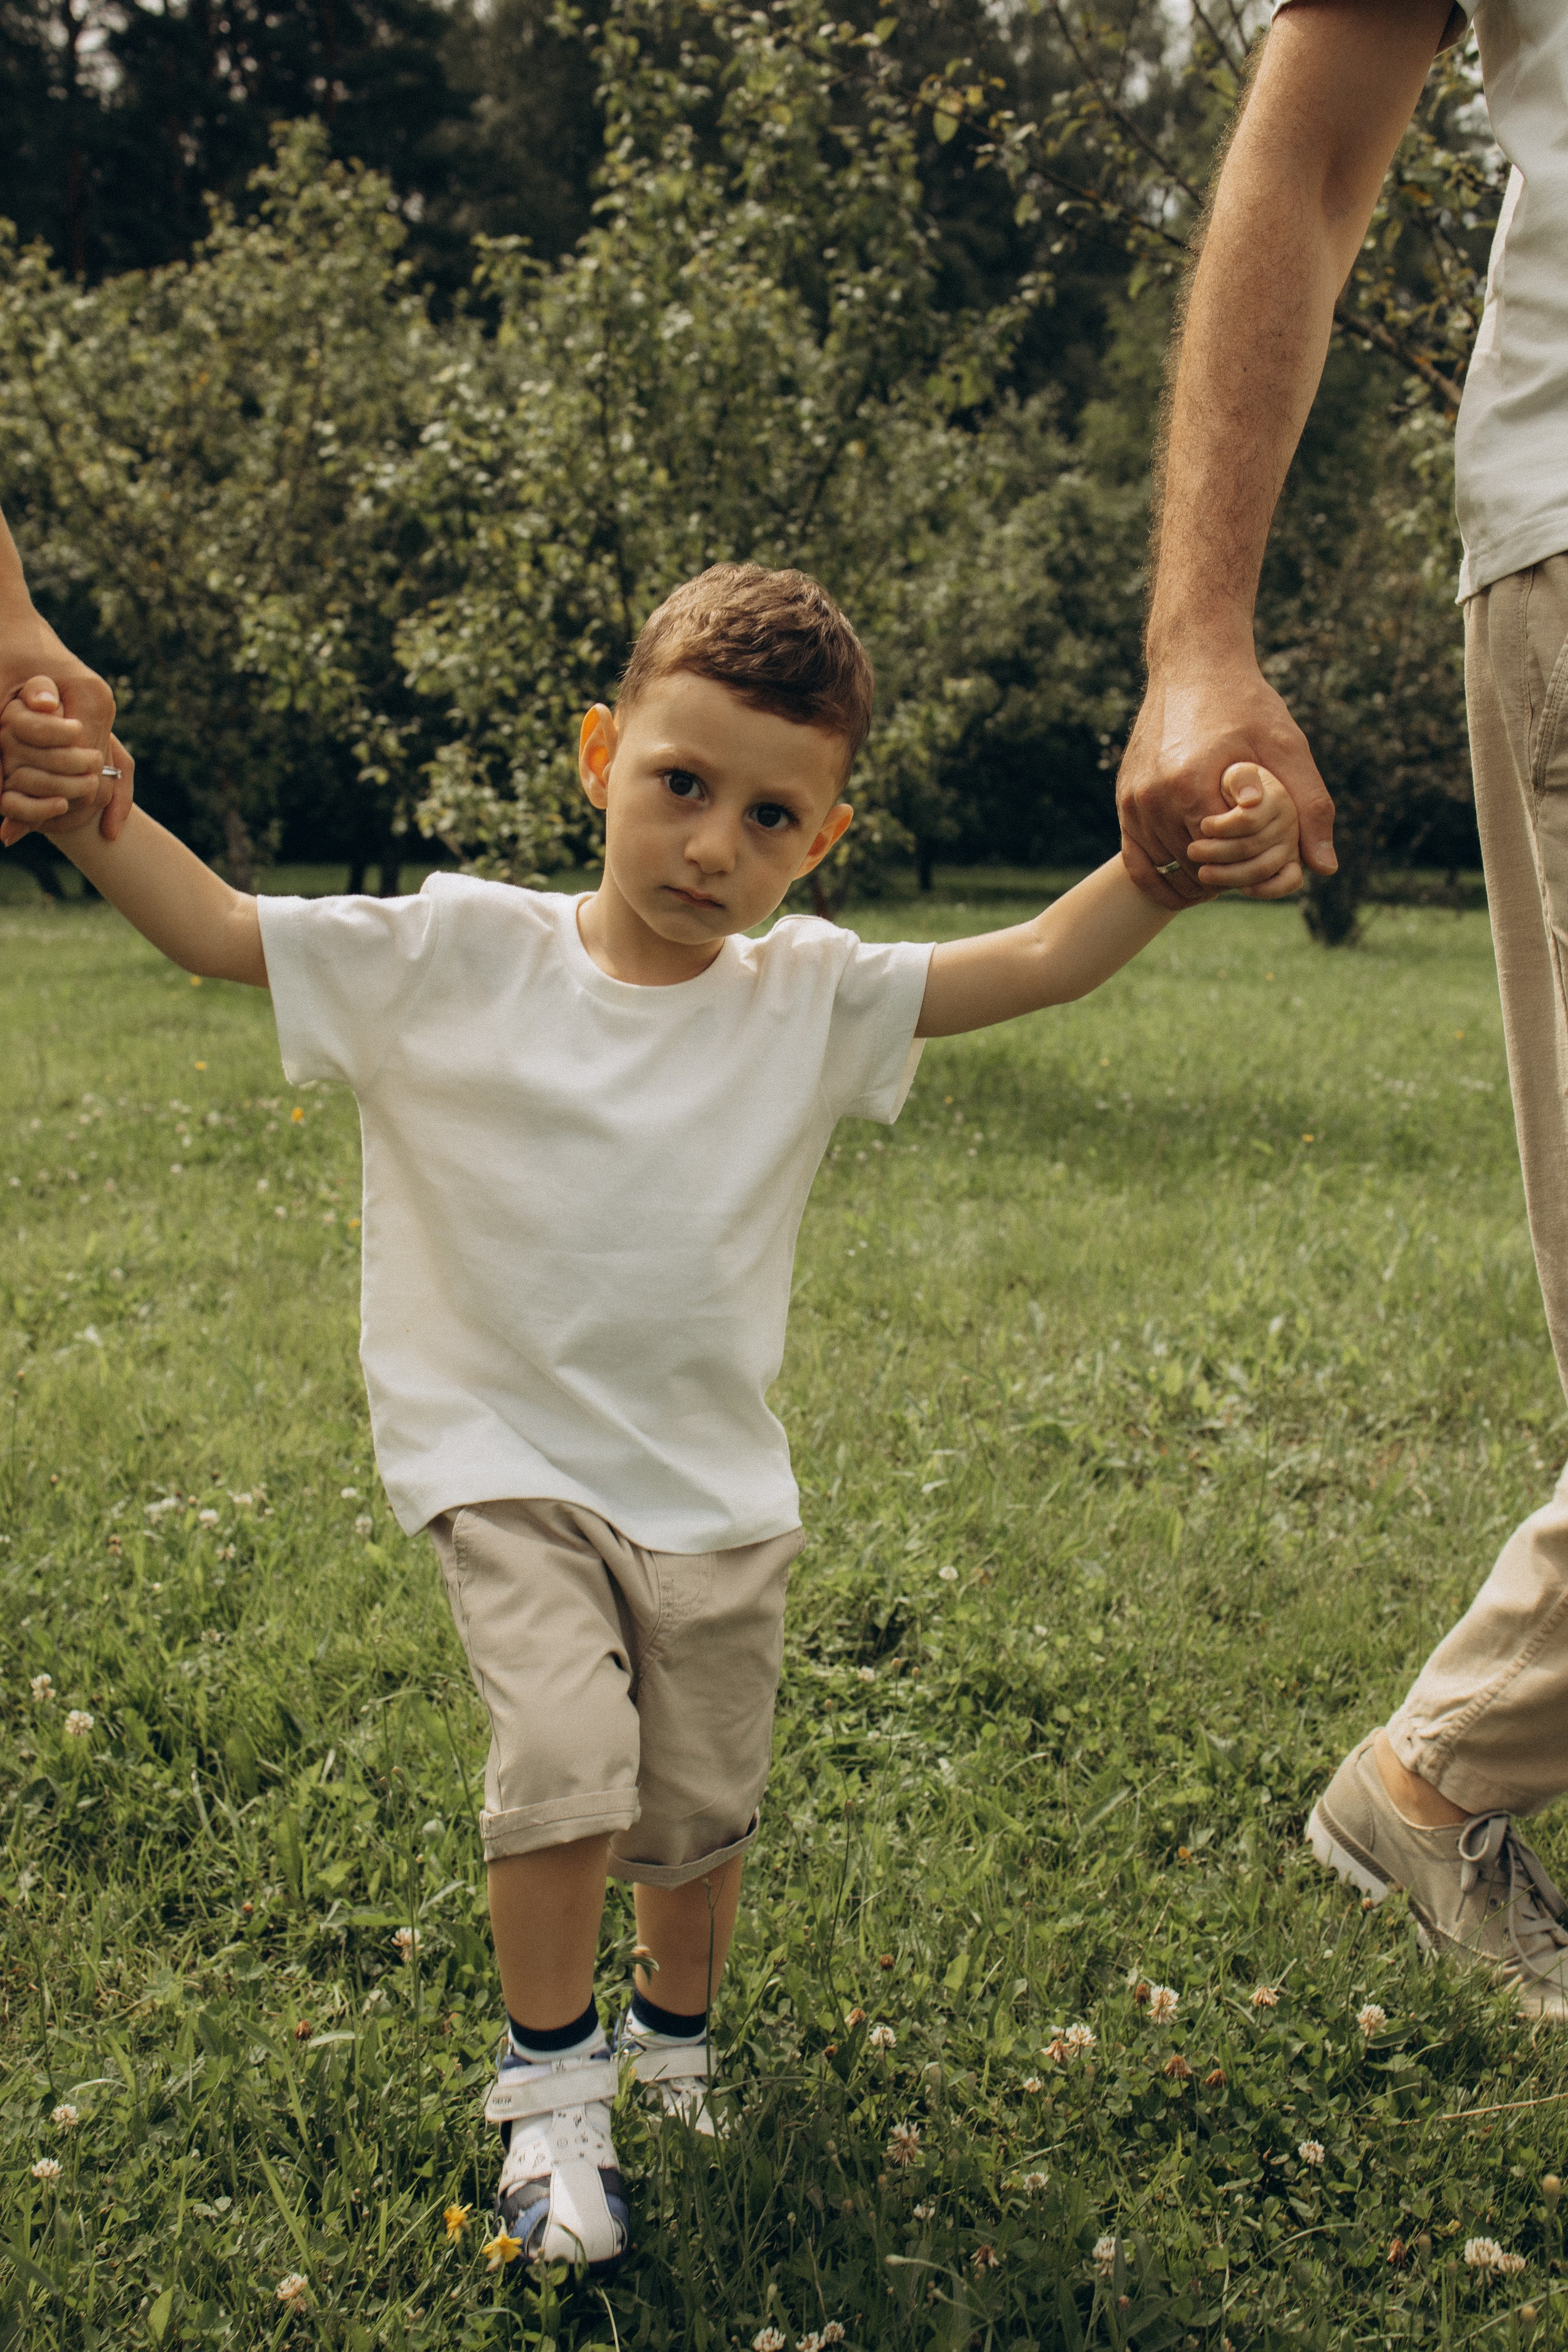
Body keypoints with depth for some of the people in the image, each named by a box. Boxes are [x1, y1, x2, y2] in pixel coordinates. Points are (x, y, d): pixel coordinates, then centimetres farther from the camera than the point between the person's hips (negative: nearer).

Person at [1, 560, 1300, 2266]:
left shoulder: (813, 999, -6)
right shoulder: (454, 957, -11)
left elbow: (1045, 958, -12)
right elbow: (216, 929, -13)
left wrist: (1183, 858, -29)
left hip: (713, 1487, 3)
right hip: (507, 1464, -2)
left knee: (701, 1816, 14)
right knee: (566, 1763, -20)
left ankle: (676, 2041, 45)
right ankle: (548, 2084, 7)